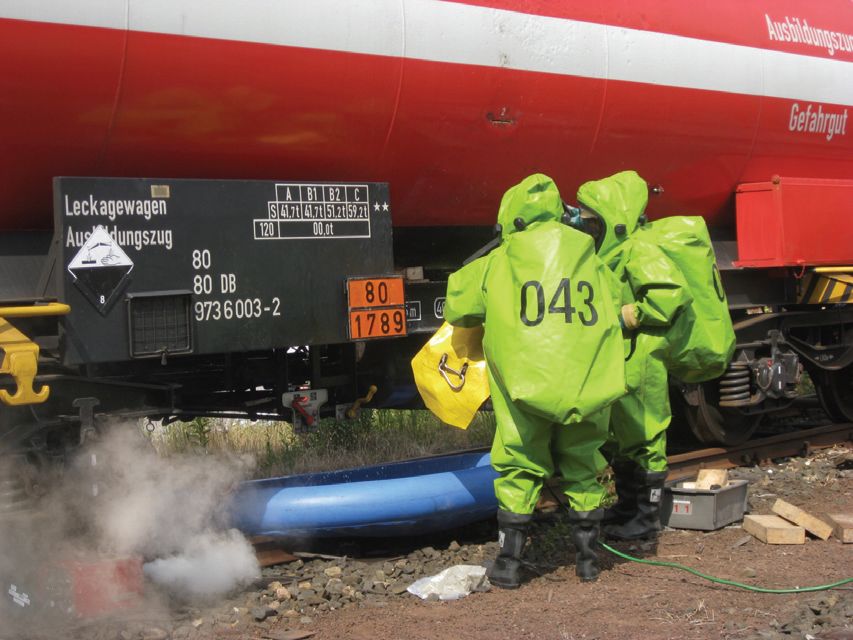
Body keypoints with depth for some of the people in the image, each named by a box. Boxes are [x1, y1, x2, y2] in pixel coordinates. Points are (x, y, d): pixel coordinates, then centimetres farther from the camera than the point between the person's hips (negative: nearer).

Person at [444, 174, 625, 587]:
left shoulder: (498, 263, 3)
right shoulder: (591, 261, 11)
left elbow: (456, 307, 12)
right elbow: (612, 313, 20)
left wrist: (488, 318, 33)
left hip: (526, 387, -2)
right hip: (587, 388, 3)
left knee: (518, 468, 10)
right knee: (583, 467, 17)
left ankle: (508, 562, 10)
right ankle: (587, 557, 23)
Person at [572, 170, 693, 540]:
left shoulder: (638, 253, -18)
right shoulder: (607, 255, 11)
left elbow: (672, 294, -30)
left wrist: (625, 317, -24)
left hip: (639, 363, -10)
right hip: (615, 366, 10)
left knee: (643, 439, 0)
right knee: (618, 438, 19)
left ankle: (648, 517, 11)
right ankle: (627, 506, 33)